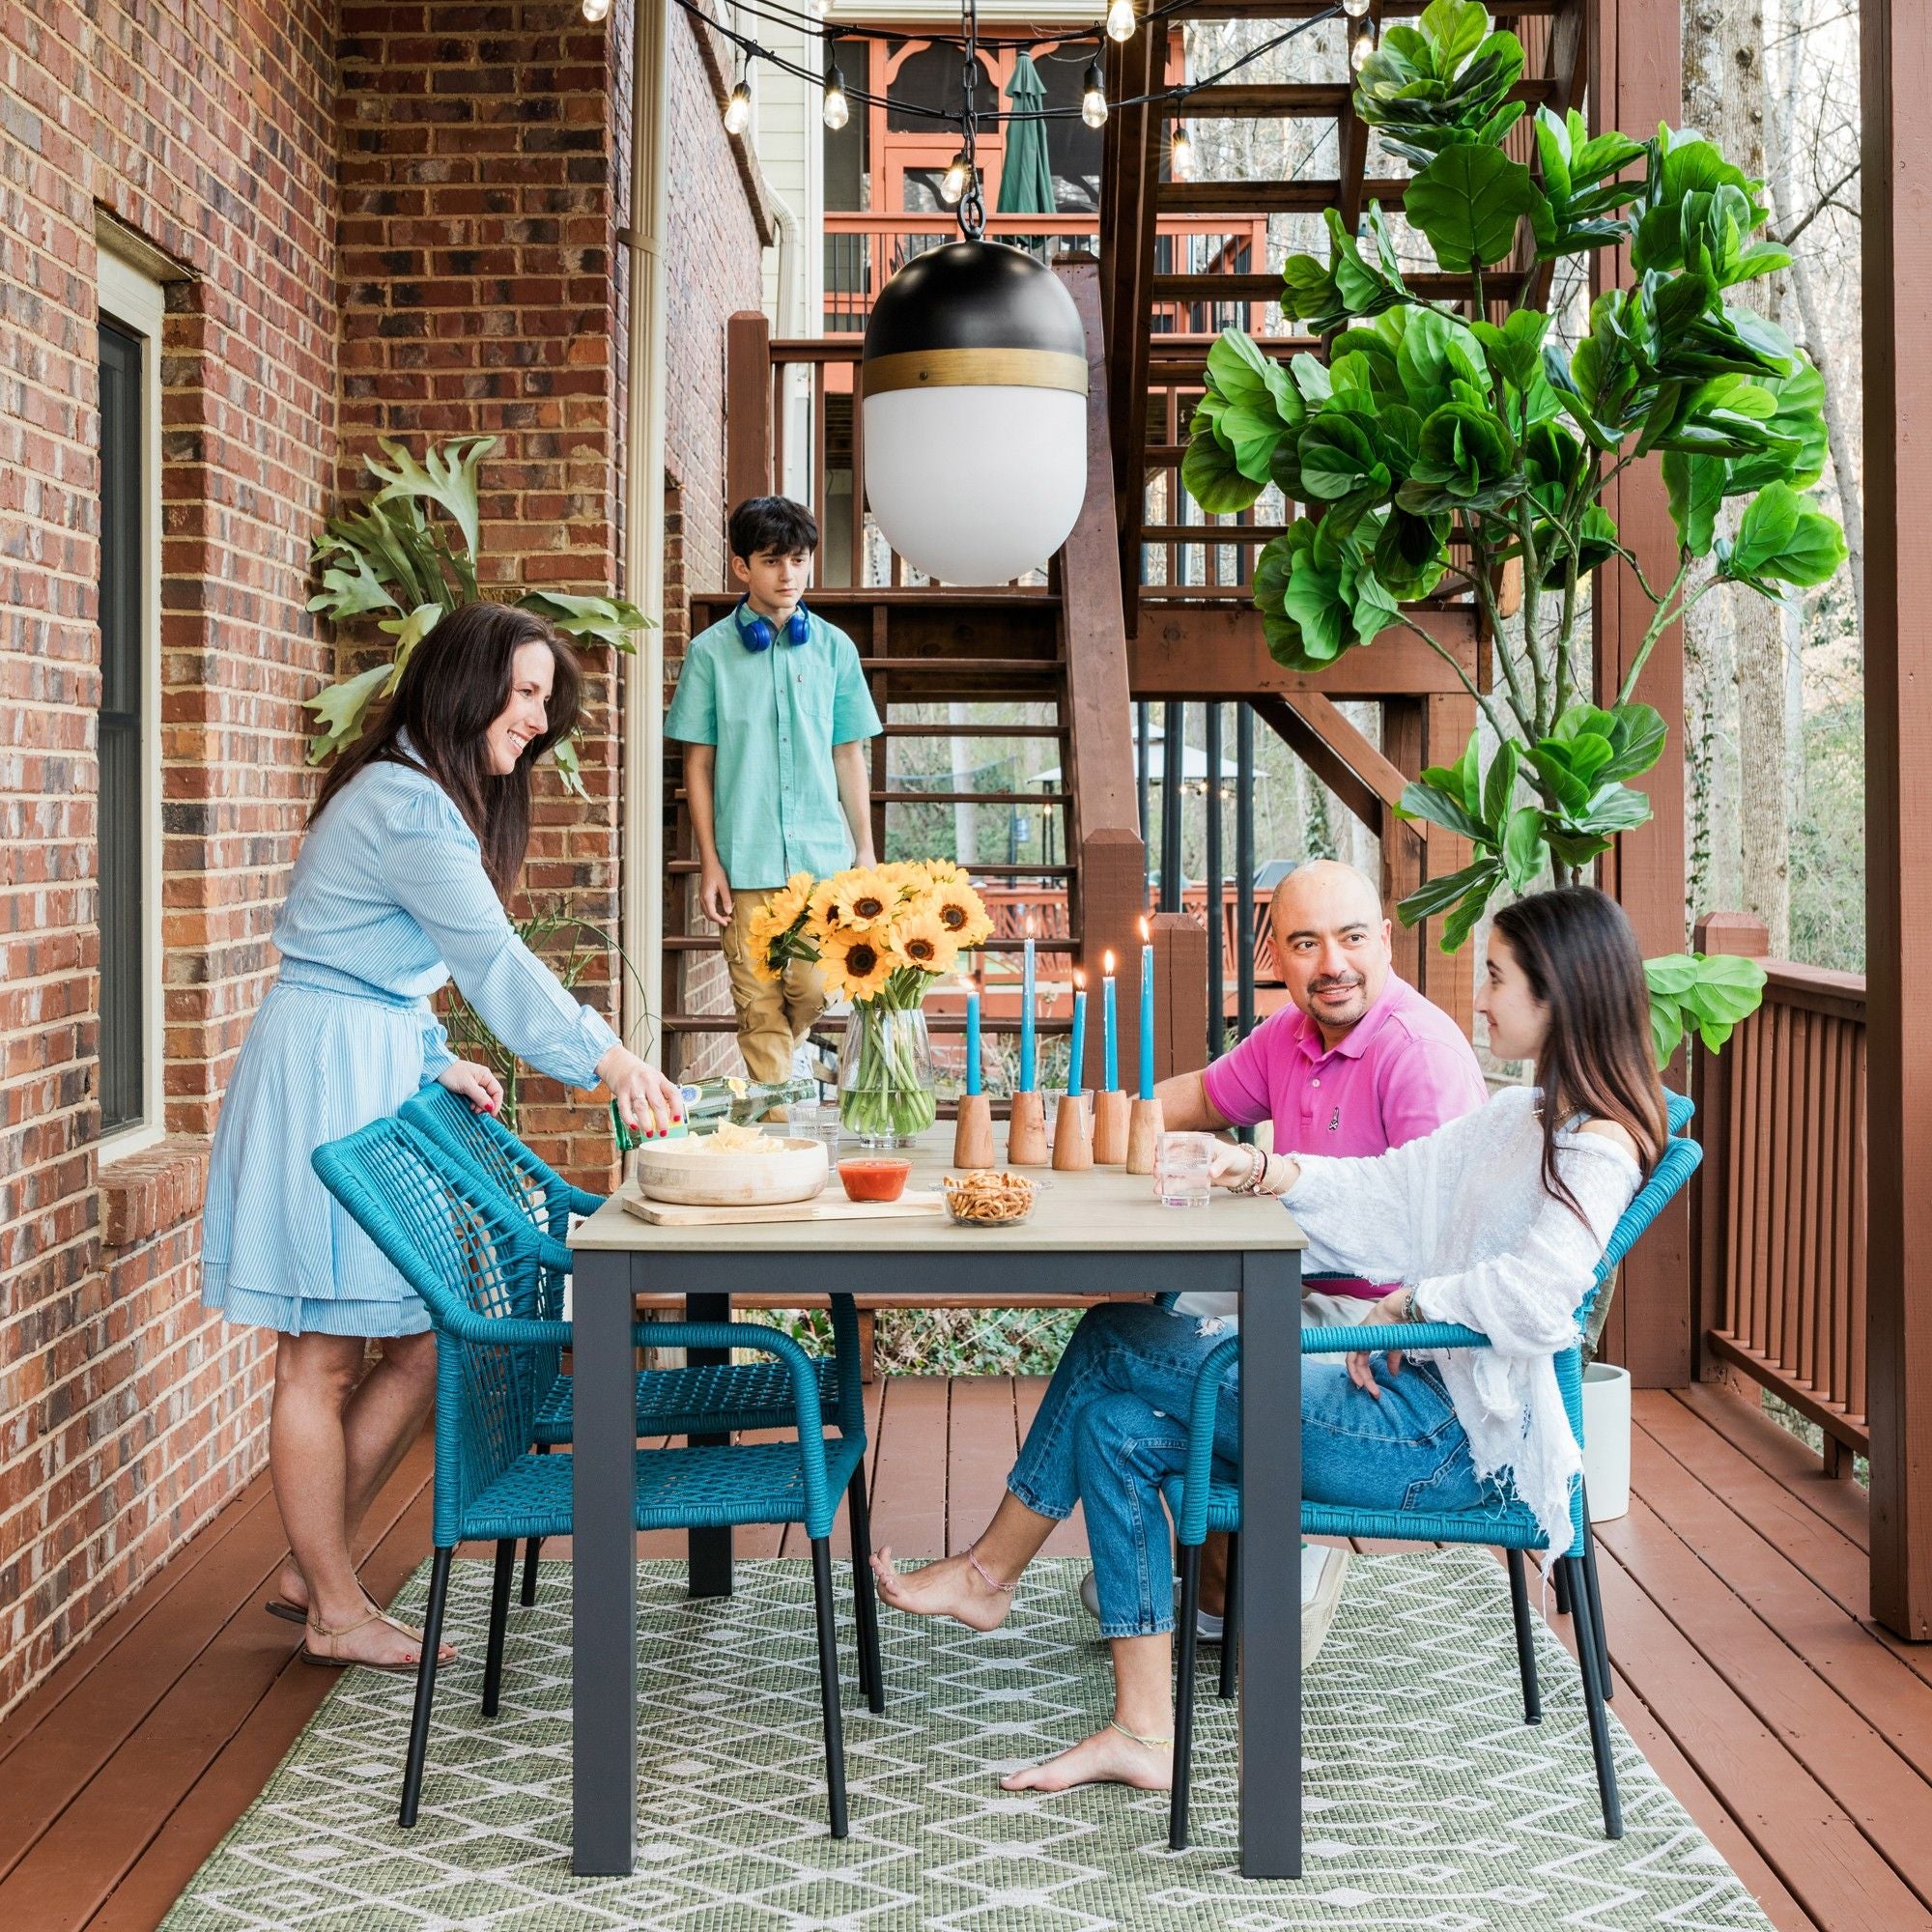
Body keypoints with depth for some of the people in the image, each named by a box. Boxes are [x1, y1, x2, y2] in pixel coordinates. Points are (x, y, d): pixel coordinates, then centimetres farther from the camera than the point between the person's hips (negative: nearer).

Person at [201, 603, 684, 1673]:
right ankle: (336, 1611, 10)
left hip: (380, 1070, 10)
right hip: (328, 1073, -10)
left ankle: (309, 1569, 21)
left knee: (427, 1337, 9)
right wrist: (605, 1057, -23)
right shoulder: (408, 806, -17)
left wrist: (436, 1063, 8)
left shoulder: (416, 798, 17)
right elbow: (492, 957, -22)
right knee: (325, 1359, 0)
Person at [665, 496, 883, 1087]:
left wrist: (865, 849, 9)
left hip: (821, 855, 1)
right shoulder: (711, 651, 1)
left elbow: (848, 755, 12)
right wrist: (708, 861, -1)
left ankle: (777, 1066, 27)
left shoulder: (833, 648, 7)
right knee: (759, 1002, 1)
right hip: (745, 858, -1)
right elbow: (698, 762, 3)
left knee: (812, 991, -2)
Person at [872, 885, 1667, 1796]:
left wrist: (1412, 1301, -14)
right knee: (1121, 1423, -2)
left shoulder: (1597, 1146, -14)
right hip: (1426, 1395, 10)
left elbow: (1537, 1294, -30)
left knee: (1114, 1348, -8)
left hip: (1458, 1441, -10)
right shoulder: (1521, 1118, 18)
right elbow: (1388, 1187, 20)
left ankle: (990, 1570, 15)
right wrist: (1260, 1169, 6)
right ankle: (1143, 1733, 2)